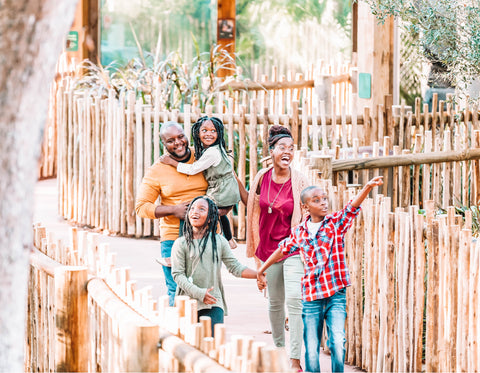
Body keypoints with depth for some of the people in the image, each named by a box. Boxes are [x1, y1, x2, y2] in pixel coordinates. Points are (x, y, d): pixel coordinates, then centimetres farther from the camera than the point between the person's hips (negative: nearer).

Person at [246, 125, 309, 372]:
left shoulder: (299, 182, -8)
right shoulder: (262, 178, 0)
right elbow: (254, 215, 10)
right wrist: (255, 251, 13)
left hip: (292, 248, -3)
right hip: (269, 247, 3)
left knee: (294, 300, -15)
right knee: (275, 302, 12)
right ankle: (278, 348, 30)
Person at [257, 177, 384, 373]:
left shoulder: (336, 222, 0)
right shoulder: (298, 232, 7)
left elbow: (352, 207, -18)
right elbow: (283, 250, 25)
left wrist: (368, 187, -36)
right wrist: (263, 268, 37)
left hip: (336, 294, -2)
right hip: (311, 296, 2)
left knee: (338, 341, -15)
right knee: (311, 348, 3)